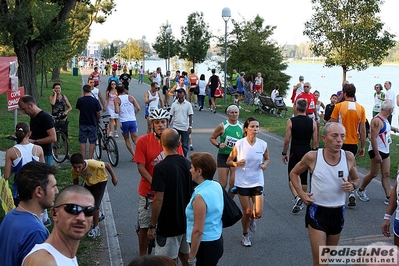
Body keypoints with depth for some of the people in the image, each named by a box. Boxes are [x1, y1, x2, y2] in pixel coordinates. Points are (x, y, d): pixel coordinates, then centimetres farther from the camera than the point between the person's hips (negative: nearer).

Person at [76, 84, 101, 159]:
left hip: (83, 124, 1)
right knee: (92, 142, 7)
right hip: (93, 124, -1)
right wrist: (98, 120, 15)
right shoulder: (95, 101, -9)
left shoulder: (80, 100, -7)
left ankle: (83, 159, 8)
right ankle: (90, 159, 7)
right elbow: (98, 113, -5)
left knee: (82, 142, 8)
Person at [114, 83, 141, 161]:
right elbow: (138, 108, -4)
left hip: (124, 122, -2)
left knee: (127, 140, 14)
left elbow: (117, 111, -16)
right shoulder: (131, 97, 4)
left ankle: (134, 155, 8)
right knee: (135, 139, 4)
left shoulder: (117, 99, -3)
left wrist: (115, 111, 7)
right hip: (133, 121, 2)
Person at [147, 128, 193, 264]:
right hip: (187, 221, 6)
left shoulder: (161, 168, -20)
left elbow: (159, 199, -22)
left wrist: (152, 225, -12)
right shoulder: (188, 164, 0)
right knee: (186, 256, 20)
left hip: (168, 224, -6)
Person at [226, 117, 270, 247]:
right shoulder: (239, 144, -12)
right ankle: (245, 235, 32)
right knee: (247, 211, 4)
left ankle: (252, 219, 37)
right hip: (242, 183, -2)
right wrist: (237, 163, -23)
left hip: (257, 182, 2)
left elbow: (267, 159, 13)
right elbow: (228, 161, -2)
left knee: (258, 213, -2)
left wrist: (265, 165, -10)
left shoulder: (263, 144, -6)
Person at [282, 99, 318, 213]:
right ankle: (301, 202, 25)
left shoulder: (291, 121, -8)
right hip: (307, 152, 3)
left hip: (294, 152, -3)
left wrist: (284, 153, 3)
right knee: (304, 178, 15)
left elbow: (287, 140, -8)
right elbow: (315, 141, 0)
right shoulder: (312, 122, -2)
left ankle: (296, 197, -16)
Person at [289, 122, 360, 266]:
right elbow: (293, 173, 3)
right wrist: (301, 193, -10)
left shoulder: (349, 157, -8)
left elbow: (356, 179, 10)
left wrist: (352, 185, -13)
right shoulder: (312, 157, -14)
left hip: (338, 213, 4)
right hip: (317, 212, -3)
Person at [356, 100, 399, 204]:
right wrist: (377, 154, -28)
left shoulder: (385, 119, 8)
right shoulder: (377, 120, -21)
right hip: (377, 151, -9)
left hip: (385, 151, 9)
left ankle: (389, 198, 10)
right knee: (373, 174, 2)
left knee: (386, 174, 7)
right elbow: (373, 138, -26)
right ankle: (360, 190, 22)